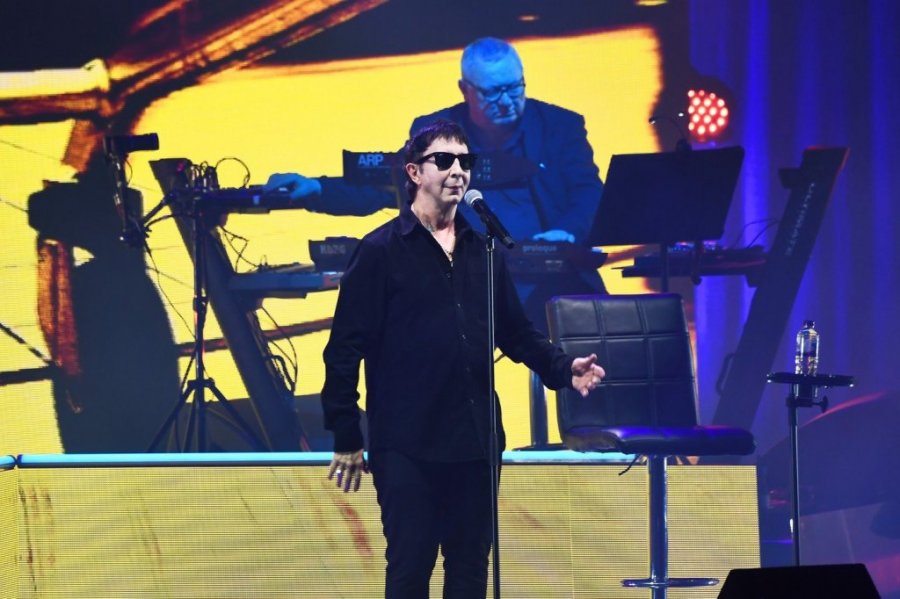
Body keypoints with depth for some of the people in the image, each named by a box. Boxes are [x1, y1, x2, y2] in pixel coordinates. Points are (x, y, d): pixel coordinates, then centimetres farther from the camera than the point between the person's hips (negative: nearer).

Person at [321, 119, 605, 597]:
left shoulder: (483, 249, 12)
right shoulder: (380, 251, -3)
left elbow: (516, 331, 17)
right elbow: (346, 350, -5)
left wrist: (563, 369, -2)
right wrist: (346, 439, -7)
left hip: (476, 441, 5)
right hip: (407, 446, -5)